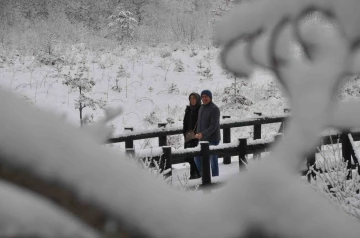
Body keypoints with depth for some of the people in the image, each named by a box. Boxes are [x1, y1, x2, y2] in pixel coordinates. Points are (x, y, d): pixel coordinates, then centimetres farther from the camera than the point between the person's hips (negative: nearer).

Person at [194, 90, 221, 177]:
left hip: (212, 140, -8)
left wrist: (202, 134, -29)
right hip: (203, 139, 8)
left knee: (213, 162, -1)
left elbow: (214, 126, -21)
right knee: (197, 159, 11)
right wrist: (198, 133, 5)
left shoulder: (214, 109, -15)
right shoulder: (202, 108, 9)